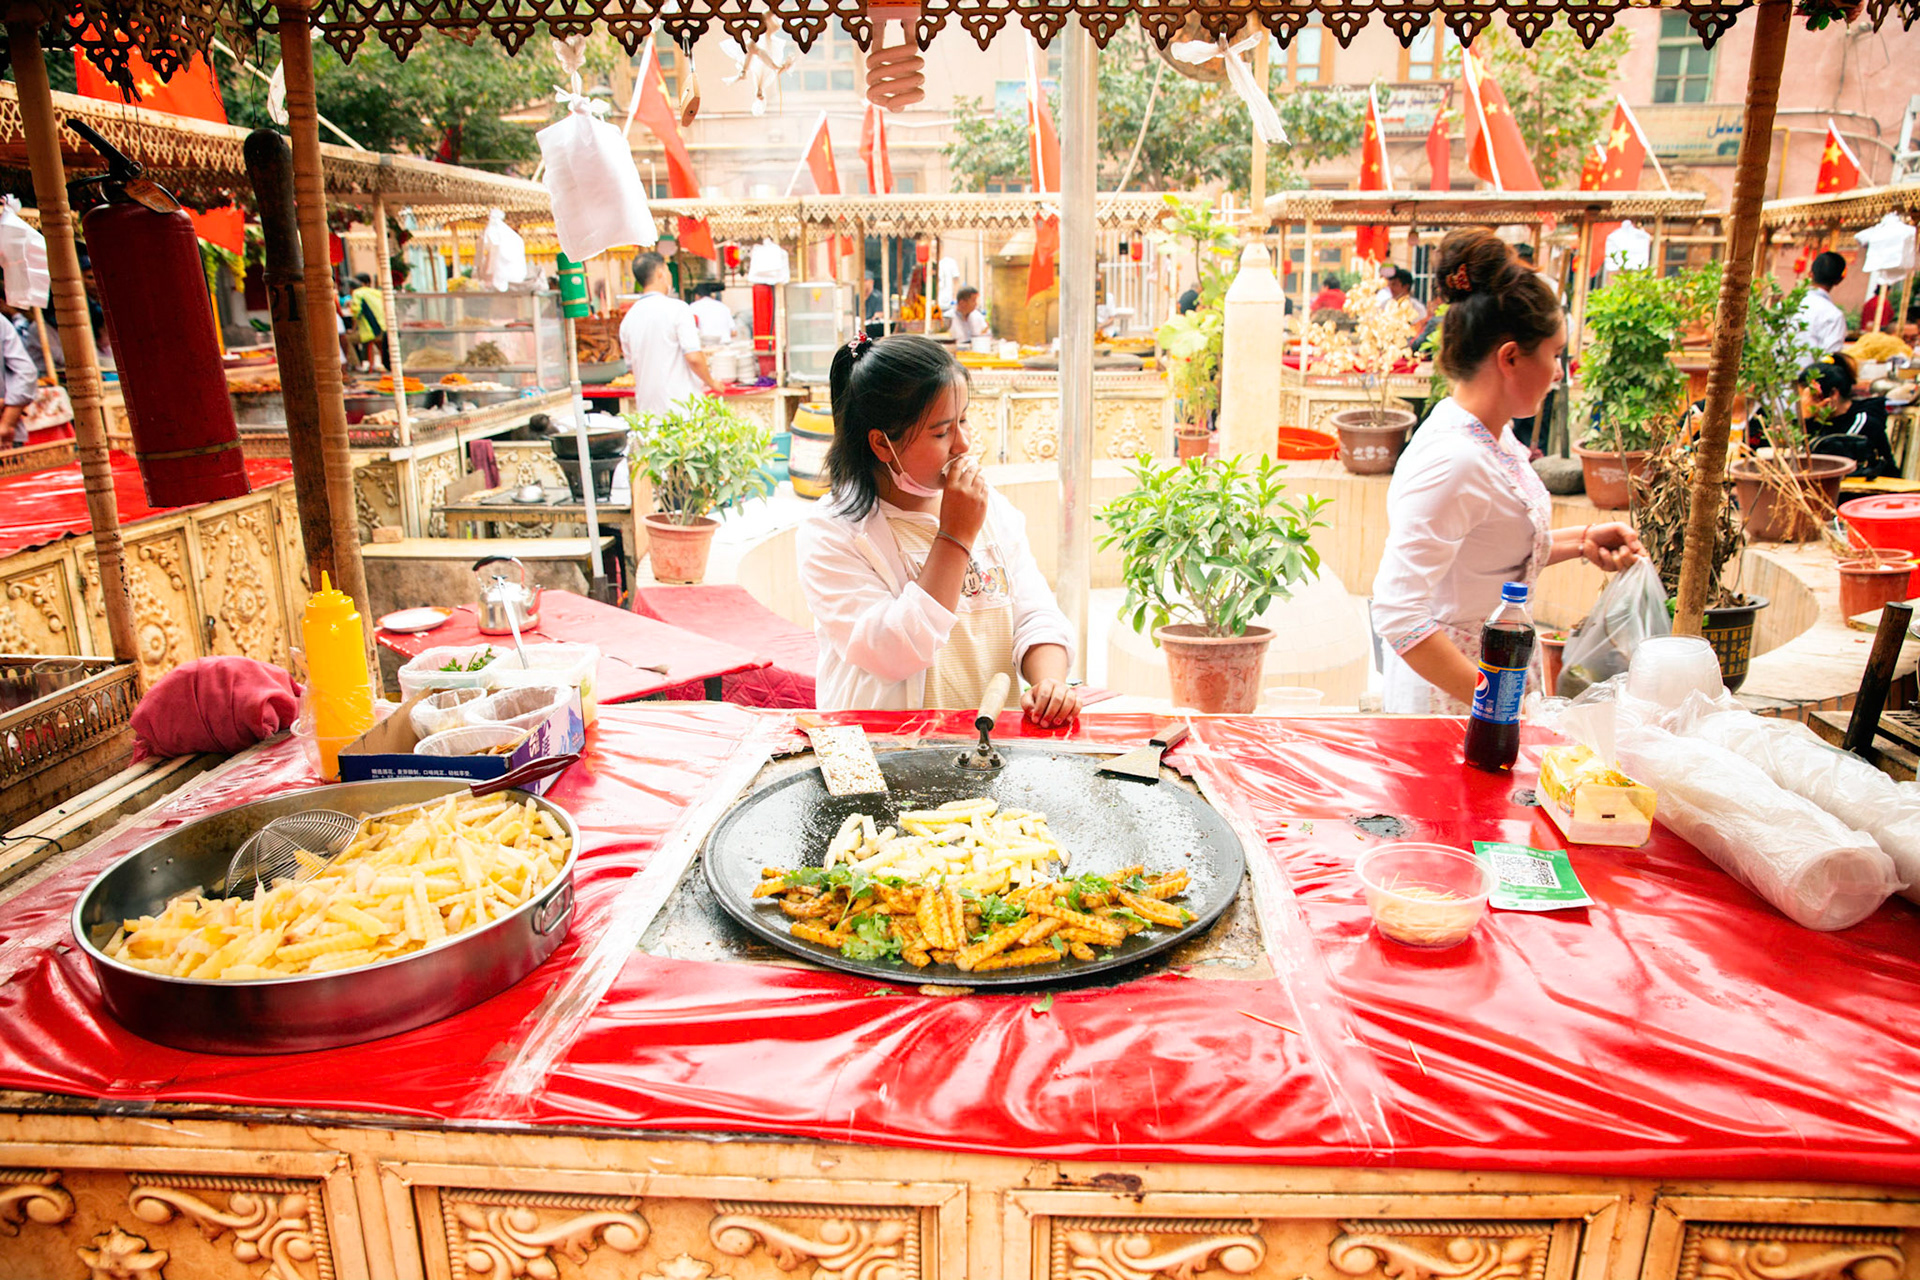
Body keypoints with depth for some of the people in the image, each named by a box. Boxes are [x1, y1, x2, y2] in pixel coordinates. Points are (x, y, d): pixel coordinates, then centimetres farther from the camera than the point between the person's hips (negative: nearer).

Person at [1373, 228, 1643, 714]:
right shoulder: (1452, 460, -26)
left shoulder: (1497, 437, 4)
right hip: (1449, 692, -9)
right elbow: (1397, 613, -31)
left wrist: (1581, 541, 7)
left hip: (1496, 670, 9)